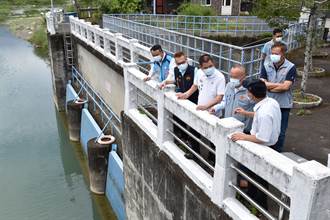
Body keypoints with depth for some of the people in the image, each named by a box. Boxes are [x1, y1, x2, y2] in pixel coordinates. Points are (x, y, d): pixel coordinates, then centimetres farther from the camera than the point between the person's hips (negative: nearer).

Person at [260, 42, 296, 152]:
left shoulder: (291, 67, -10)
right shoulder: (266, 65, -1)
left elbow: (286, 86, -18)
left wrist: (269, 86, -12)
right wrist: (279, 85, -14)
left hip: (283, 105, -2)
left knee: (280, 132, 10)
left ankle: (277, 153, 27)